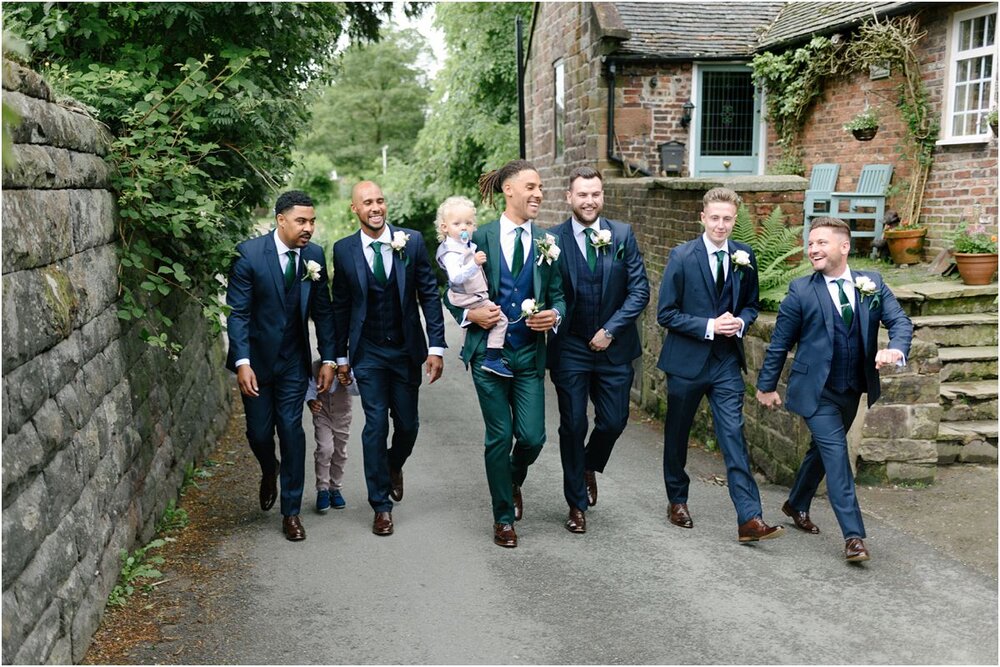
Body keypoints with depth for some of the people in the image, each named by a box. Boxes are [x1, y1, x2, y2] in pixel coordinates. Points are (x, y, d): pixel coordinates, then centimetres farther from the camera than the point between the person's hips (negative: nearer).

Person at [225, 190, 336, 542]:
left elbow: (322, 311, 4)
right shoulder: (249, 254, -14)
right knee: (259, 432, 7)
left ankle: (291, 511, 11)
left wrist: (328, 358, 0)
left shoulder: (314, 255, -3)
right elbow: (238, 312, -14)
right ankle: (269, 471, 43)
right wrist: (242, 363, -21)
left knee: (291, 430, -1)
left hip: (294, 361, 2)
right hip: (256, 358, -2)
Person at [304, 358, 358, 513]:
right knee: (324, 449, -15)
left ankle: (335, 488, 29)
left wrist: (349, 382, -49)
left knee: (340, 453, 12)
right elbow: (309, 387, -10)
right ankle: (322, 490, -2)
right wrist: (310, 401, -31)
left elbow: (356, 390, -27)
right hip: (322, 414, -1)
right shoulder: (315, 367, -21)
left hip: (342, 415, 1)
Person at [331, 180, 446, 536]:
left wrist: (436, 346, -6)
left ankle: (394, 466, 44)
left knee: (407, 423, 10)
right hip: (368, 353, -1)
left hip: (407, 349, 1)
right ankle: (381, 505, 13)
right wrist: (340, 356, 6)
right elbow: (341, 306, 5)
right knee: (376, 425, -1)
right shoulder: (344, 250, -2)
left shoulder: (411, 241, -4)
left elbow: (429, 295, -2)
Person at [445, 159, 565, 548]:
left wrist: (554, 315, -13)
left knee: (532, 437, -2)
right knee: (499, 437, 3)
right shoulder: (481, 238, -1)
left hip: (530, 355, 2)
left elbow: (558, 294, 9)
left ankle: (513, 482, 34)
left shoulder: (546, 243, 5)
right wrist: (471, 313, -15)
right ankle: (504, 518, 21)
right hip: (489, 351, -2)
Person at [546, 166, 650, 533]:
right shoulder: (553, 239, -6)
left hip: (614, 348, 2)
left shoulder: (623, 234, -1)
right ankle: (577, 504, 20)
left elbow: (640, 289, -4)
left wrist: (611, 329, -11)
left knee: (613, 421, 6)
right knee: (573, 427, 4)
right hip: (570, 348, -1)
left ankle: (590, 466, 39)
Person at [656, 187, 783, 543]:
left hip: (727, 361, 2)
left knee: (734, 436, -5)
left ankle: (749, 519, -6)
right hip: (687, 360, -1)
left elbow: (751, 304, 14)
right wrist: (709, 326, -18)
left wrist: (740, 321, -8)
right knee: (677, 434, 13)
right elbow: (665, 313, -9)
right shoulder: (682, 256, -9)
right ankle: (677, 500, 33)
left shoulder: (744, 257, 2)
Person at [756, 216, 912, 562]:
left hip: (852, 390, 4)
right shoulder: (801, 290, -7)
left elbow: (900, 320, -3)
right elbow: (779, 342, -1)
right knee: (836, 452, -11)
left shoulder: (872, 283, 2)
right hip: (816, 390, -4)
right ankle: (853, 536, -8)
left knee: (823, 450, 19)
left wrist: (895, 348, -25)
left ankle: (797, 505, 41)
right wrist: (766, 385, 3)